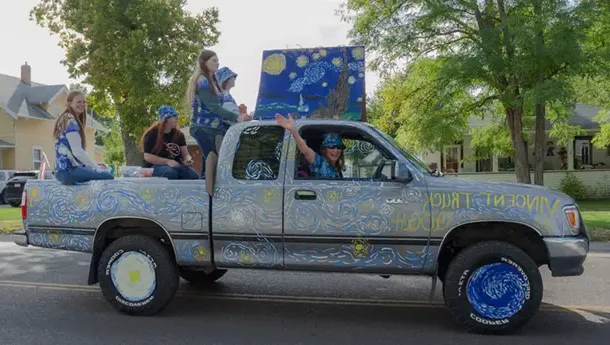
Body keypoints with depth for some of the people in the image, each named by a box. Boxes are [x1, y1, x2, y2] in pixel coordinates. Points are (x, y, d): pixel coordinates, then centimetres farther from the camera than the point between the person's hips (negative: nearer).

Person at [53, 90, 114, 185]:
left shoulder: (66, 119, 19)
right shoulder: (71, 121, -11)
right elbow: (77, 151, -19)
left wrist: (94, 167, 15)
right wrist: (96, 168, -13)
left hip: (63, 169, 10)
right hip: (68, 170, -10)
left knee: (106, 174, 20)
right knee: (108, 177, -15)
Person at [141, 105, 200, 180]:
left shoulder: (179, 134, 12)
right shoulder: (152, 134, -4)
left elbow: (185, 154, 12)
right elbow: (147, 156, -10)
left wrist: (187, 160, -14)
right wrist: (167, 161, -21)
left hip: (176, 165, 5)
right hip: (156, 166, -5)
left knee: (194, 176, -24)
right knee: (171, 173, -39)